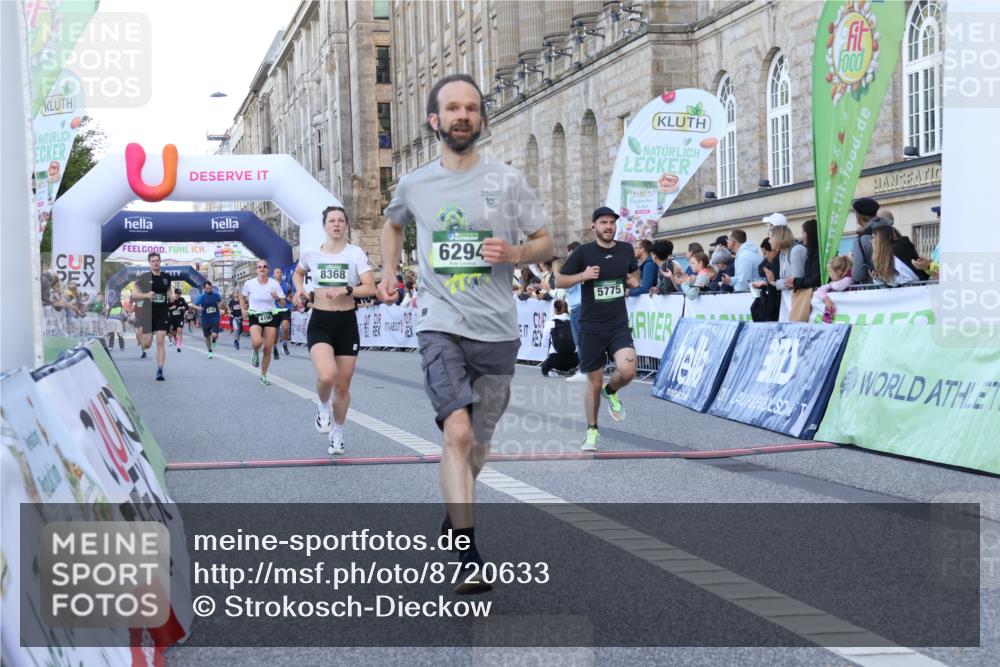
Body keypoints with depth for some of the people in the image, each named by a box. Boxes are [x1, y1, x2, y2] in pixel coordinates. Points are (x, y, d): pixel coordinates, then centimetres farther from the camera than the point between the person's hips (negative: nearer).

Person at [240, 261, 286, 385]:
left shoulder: (274, 284, -6)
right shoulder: (249, 284, -5)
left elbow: (283, 303, -2)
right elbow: (242, 296, 15)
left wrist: (277, 298, -23)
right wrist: (243, 309, 2)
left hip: (270, 317, 1)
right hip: (255, 317, -1)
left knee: (268, 349, 0)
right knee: (257, 342, -28)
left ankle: (263, 376, 18)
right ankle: (255, 352, 11)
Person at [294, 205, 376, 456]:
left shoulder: (356, 253, -4)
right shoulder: (310, 253, 2)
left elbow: (370, 288, -12)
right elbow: (298, 273, 24)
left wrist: (346, 290, -26)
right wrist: (299, 290, 5)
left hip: (347, 323, 0)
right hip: (319, 323, 0)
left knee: (343, 386, 7)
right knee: (326, 375, -26)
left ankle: (338, 434, 30)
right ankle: (323, 406, 9)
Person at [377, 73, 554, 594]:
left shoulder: (508, 180, 1)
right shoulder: (413, 185, 4)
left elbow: (546, 244, 6)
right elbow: (393, 224, 28)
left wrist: (515, 252, -13)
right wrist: (389, 272, 17)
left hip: (496, 330, 1)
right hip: (440, 326, -1)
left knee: (478, 443, 14)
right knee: (458, 431, -20)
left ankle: (455, 510, 45)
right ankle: (470, 560, -22)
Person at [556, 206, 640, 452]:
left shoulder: (626, 249, 4)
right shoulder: (583, 252, -6)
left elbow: (634, 273, 24)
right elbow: (559, 281, -2)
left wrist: (634, 281, 0)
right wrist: (582, 276, -18)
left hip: (619, 325, 2)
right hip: (591, 327, -2)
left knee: (627, 370, -22)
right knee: (594, 382, 6)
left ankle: (611, 392, 14)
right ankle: (592, 431, 25)